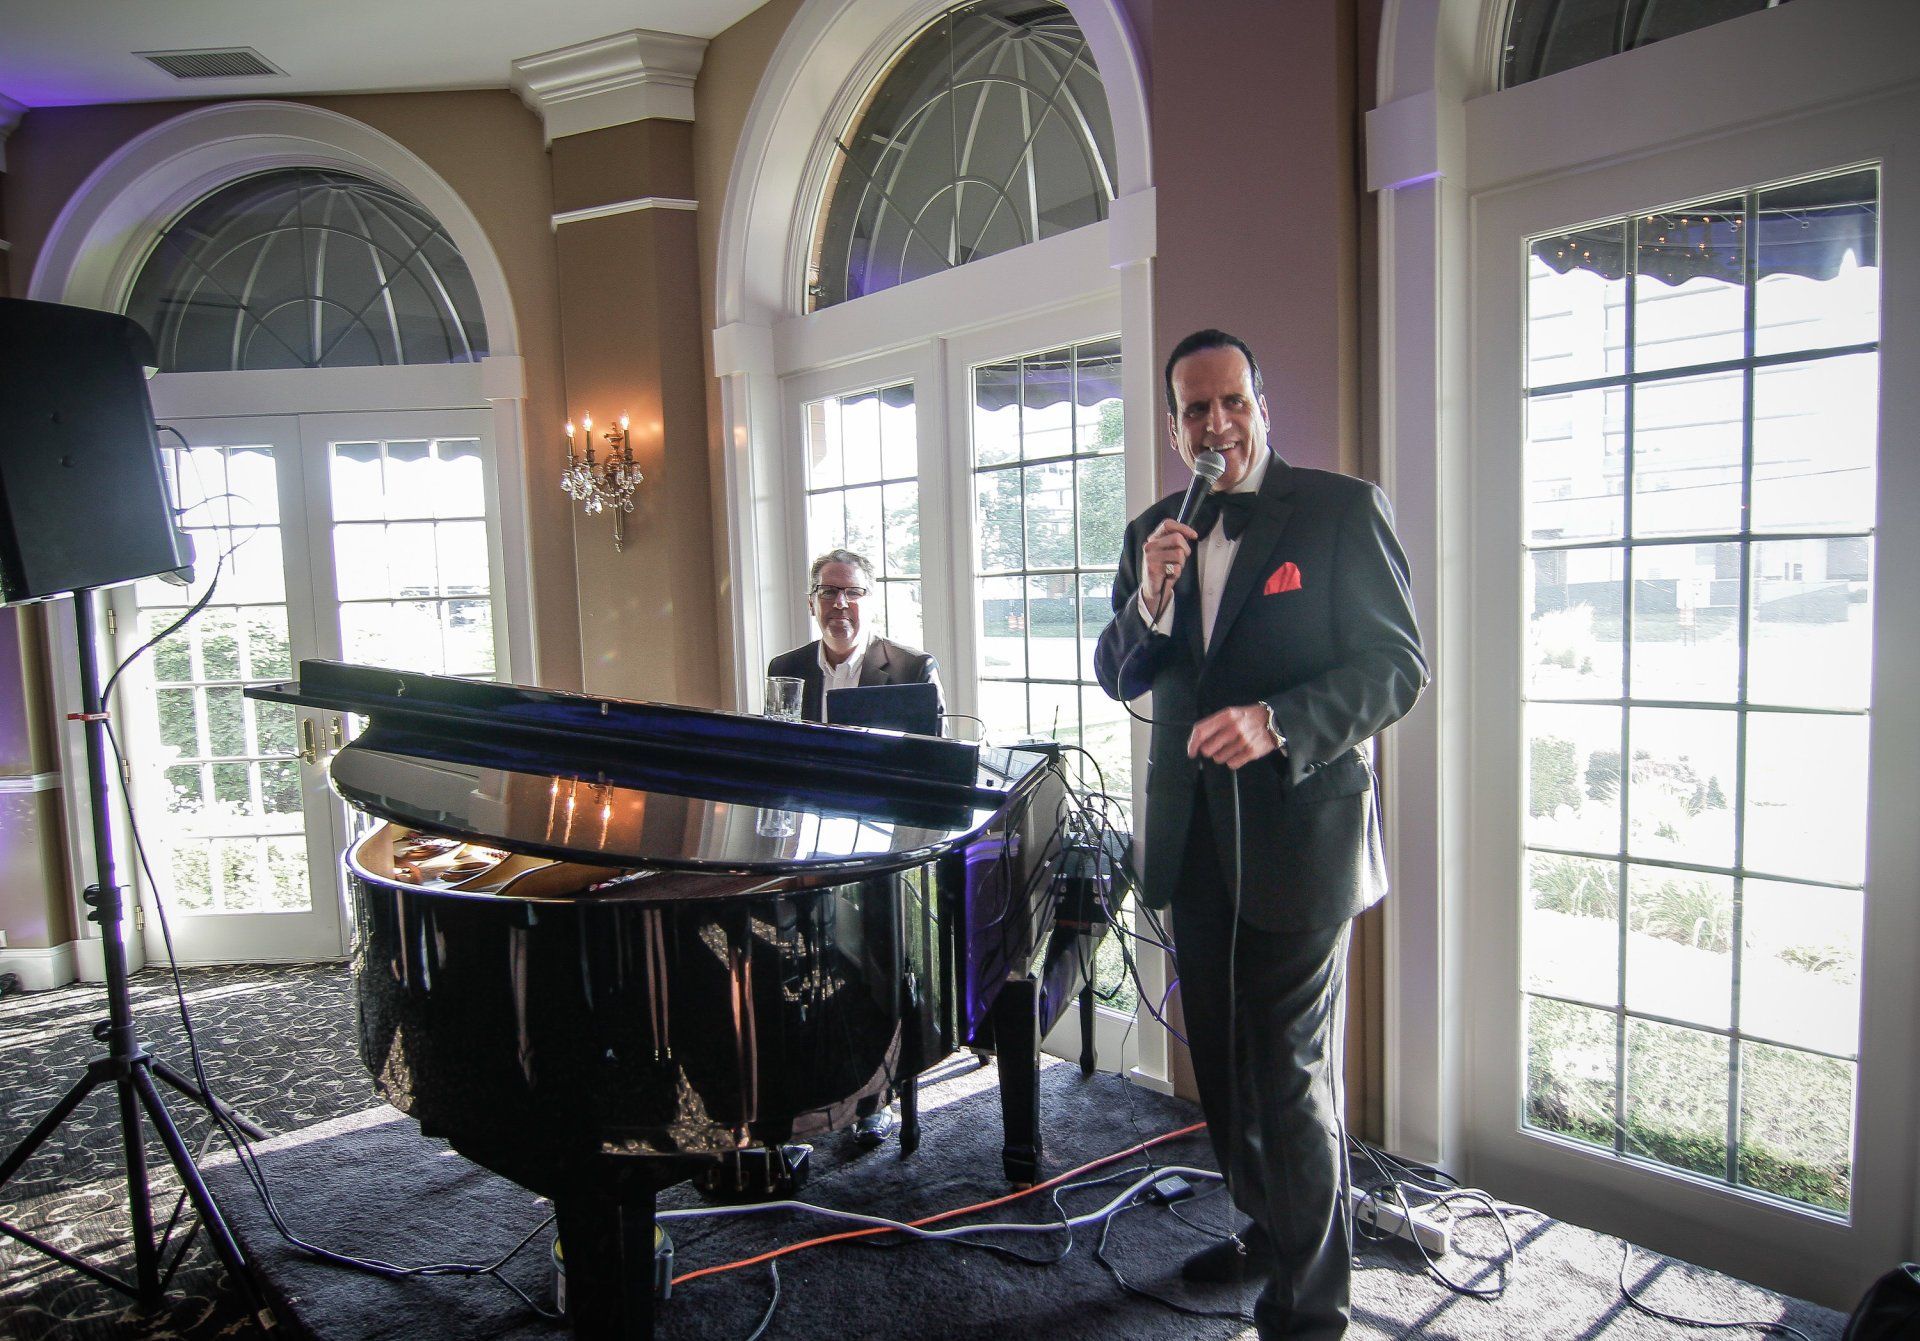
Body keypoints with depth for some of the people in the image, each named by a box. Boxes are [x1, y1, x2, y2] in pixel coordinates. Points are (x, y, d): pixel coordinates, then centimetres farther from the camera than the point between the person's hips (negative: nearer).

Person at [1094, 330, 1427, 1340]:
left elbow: (1397, 667, -11)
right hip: (1194, 835, 6)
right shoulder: (1154, 532, 9)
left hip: (1297, 833, -6)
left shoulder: (1341, 510, -7)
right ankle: (1266, 1229, 43)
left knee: (1288, 1073, 1)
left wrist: (1277, 722, -26)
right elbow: (1116, 679, 6)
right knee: (1220, 1058, 19)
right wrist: (1150, 599, -13)